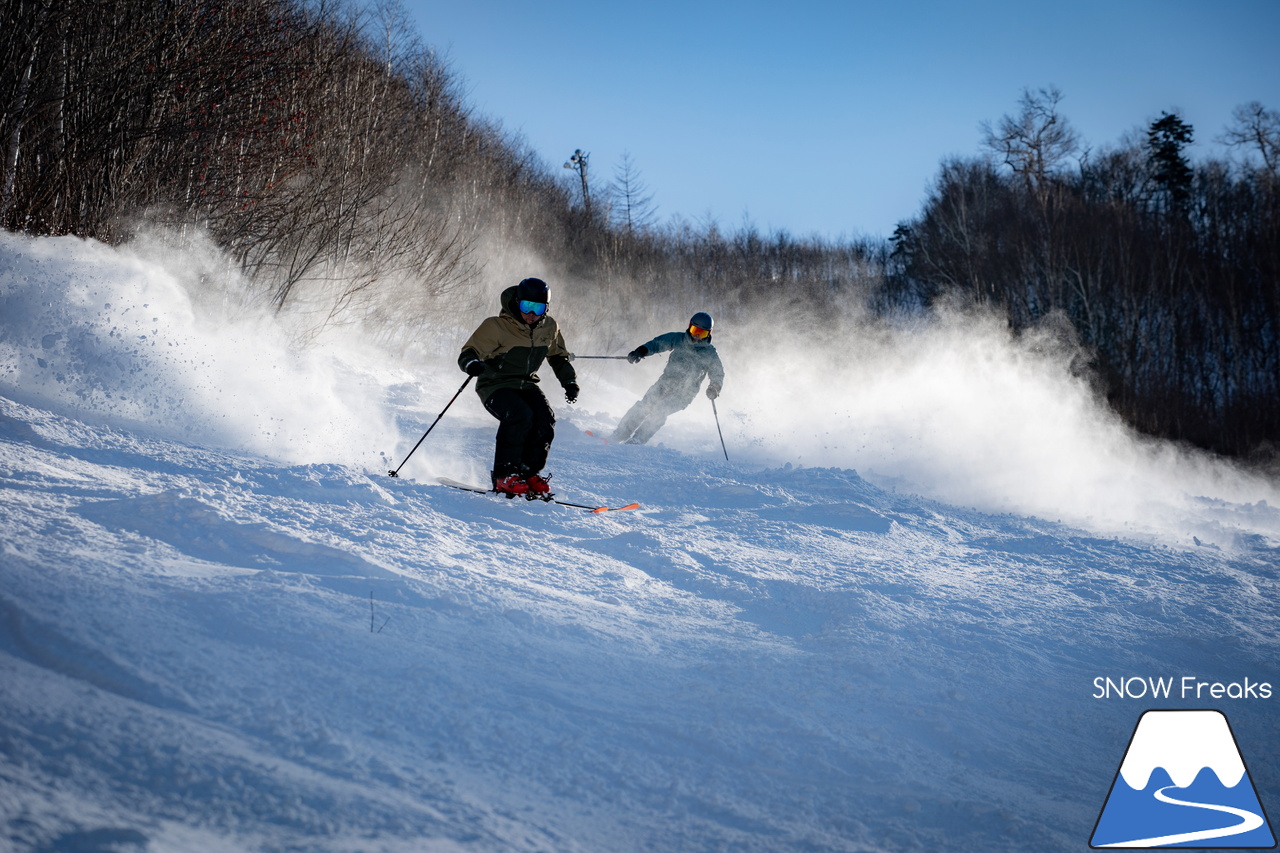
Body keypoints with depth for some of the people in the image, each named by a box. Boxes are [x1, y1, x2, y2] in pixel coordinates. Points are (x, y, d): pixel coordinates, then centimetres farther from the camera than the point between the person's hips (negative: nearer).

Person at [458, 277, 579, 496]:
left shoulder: (549, 328, 3)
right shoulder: (496, 327, -15)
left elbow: (558, 356, 22)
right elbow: (468, 353, -16)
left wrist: (569, 381, 10)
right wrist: (472, 364, -39)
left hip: (526, 385, 5)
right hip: (495, 385, -5)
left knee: (545, 419, -22)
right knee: (520, 415, -33)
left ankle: (529, 473, -5)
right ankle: (504, 475, -22)